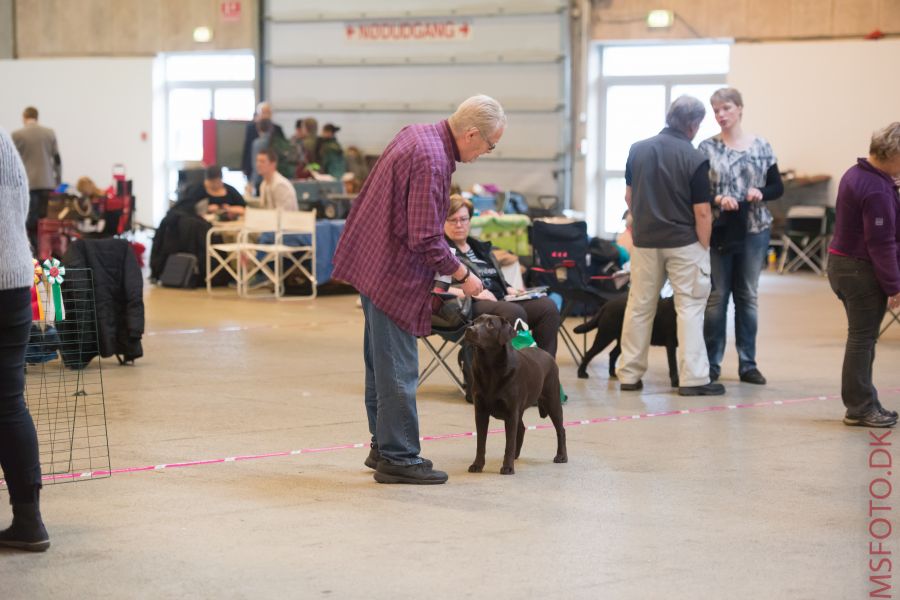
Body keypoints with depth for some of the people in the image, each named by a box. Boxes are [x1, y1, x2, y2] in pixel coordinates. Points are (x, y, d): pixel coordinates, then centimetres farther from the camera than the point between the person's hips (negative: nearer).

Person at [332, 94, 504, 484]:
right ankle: (398, 458, 2)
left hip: (373, 260, 10)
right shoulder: (432, 160, -24)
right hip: (393, 272, -10)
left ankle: (383, 446, 26)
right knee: (397, 369, -4)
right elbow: (425, 240, -24)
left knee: (381, 362, 17)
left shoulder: (418, 134, 7)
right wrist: (464, 276, -11)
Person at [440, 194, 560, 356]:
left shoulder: (480, 247, 28)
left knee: (547, 306, -16)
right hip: (470, 307, -8)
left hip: (500, 301, 8)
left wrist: (509, 290, 10)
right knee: (514, 312, -35)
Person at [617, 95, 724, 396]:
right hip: (684, 242, -4)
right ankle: (692, 378, -2)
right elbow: (702, 212, -12)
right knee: (690, 307, 1)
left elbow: (629, 197, 10)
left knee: (639, 307, 12)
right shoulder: (695, 159, -13)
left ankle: (629, 375, 16)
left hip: (645, 240, 4)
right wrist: (704, 247, -1)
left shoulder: (637, 150, 0)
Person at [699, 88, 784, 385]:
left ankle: (748, 363, 16)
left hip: (753, 229, 2)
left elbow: (777, 187, 7)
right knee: (717, 296, 1)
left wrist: (761, 193, -13)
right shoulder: (707, 148, -1)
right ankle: (712, 363, 9)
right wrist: (717, 199, -20)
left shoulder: (761, 147, 3)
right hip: (718, 230, -2)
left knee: (748, 295, 9)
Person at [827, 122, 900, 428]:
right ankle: (860, 408, 4)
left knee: (862, 337, 15)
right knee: (863, 338, -2)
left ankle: (863, 404, 22)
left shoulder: (855, 174, 10)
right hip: (862, 271, -10)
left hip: (841, 262, 10)